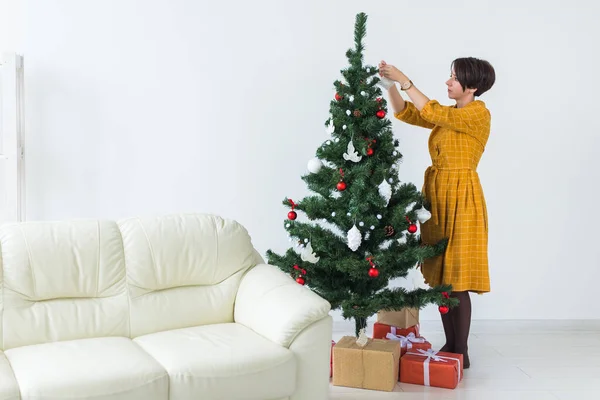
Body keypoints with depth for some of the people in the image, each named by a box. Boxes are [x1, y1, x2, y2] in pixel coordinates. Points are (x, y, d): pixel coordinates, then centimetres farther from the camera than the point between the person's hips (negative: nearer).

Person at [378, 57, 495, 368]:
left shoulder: (479, 114, -11)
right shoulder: (448, 115, 13)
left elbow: (433, 113, -20)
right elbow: (405, 113, 10)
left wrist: (404, 80, -18)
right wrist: (390, 84, -5)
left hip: (461, 199, -8)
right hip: (436, 195, 8)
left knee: (457, 278, -4)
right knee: (440, 275, 10)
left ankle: (461, 353, 7)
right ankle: (450, 346, 20)